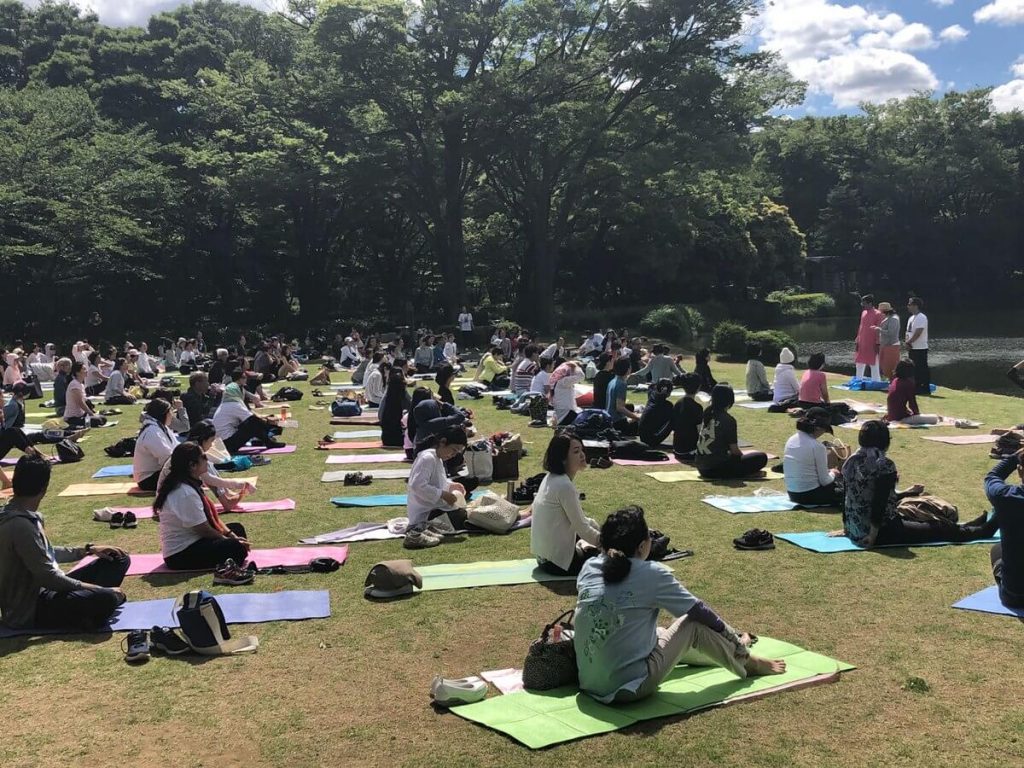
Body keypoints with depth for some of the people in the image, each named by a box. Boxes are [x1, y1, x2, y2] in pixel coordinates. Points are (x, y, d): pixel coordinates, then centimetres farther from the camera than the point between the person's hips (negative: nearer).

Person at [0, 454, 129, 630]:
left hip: (40, 591, 10)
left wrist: (88, 549, 12)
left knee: (119, 560, 9)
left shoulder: (23, 517, 6)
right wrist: (100, 590, -17)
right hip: (29, 610, -10)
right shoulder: (21, 525, -25)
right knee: (107, 599, -36)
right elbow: (49, 577, -25)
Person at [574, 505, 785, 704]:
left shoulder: (589, 568, -1)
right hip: (630, 689, -7)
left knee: (664, 635, 30)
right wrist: (734, 637, 15)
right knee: (693, 625, 7)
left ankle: (729, 651, 55)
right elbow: (700, 612, 2)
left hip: (588, 684, 7)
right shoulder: (651, 575, -14)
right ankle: (745, 662, 32)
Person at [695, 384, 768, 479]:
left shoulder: (707, 414, 7)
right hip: (717, 468, -8)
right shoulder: (728, 420, -13)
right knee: (761, 457, -5)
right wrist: (743, 457, 12)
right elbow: (734, 450, -10)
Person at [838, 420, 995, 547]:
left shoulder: (850, 462, 2)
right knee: (938, 527, 13)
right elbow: (879, 503, -24)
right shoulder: (885, 465, -19)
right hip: (882, 531, -8)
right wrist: (873, 536, -20)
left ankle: (965, 528, 48)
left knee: (922, 520, 29)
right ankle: (982, 531, 33)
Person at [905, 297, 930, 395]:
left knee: (922, 369, -6)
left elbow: (918, 333, -21)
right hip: (912, 348, 10)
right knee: (914, 369, 13)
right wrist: (908, 343, 0)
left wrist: (909, 342, -14)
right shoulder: (911, 318, 16)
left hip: (920, 348, -10)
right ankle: (917, 387, 19)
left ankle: (925, 388, -2)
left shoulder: (921, 317, -15)